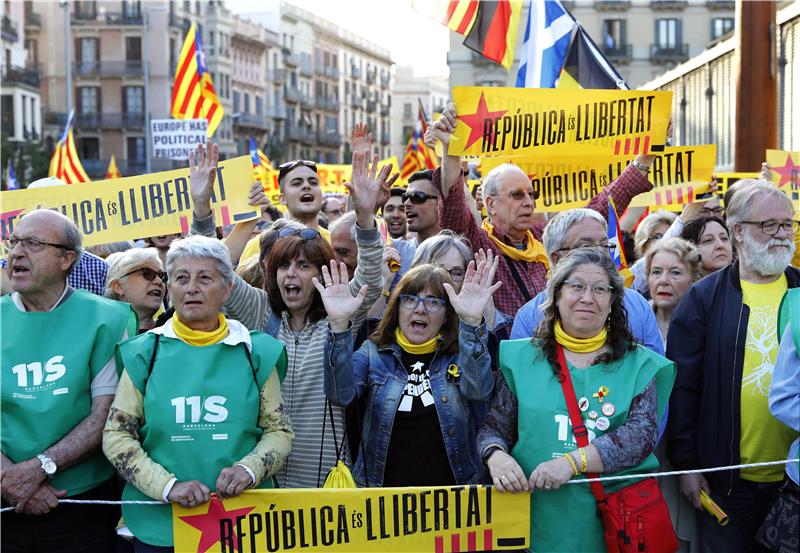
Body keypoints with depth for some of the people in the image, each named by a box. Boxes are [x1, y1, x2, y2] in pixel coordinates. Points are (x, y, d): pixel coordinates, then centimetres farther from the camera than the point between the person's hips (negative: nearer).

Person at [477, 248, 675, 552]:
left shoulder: (638, 364, 3)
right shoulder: (522, 358, 5)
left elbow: (641, 434, -10)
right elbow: (494, 427, 6)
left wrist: (573, 461, -21)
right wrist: (496, 456, -16)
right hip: (541, 520, 0)